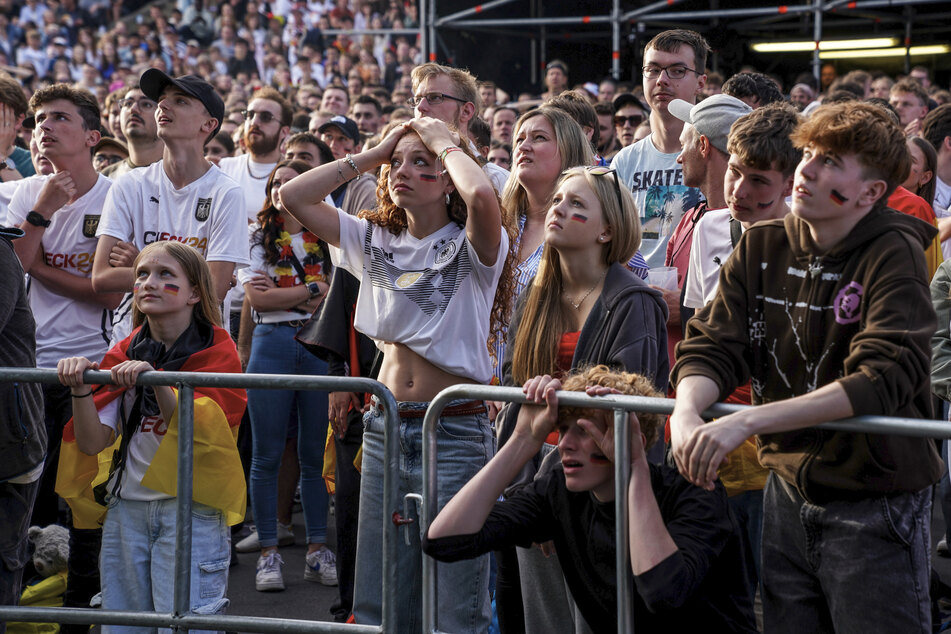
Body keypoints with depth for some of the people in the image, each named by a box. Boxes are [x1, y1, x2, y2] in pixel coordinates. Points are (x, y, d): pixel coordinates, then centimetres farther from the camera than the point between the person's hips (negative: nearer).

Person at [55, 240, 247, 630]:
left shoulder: (217, 351, -3)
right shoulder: (125, 353, 8)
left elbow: (195, 435, -18)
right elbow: (92, 442, 0)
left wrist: (156, 381, -31)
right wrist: (80, 388, -17)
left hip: (190, 508, -4)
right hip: (126, 506, 4)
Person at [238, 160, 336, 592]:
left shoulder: (328, 241, 12)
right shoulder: (258, 239, 8)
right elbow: (256, 297, -4)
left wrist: (283, 294, -7)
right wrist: (312, 289, -5)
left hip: (320, 346, 1)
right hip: (272, 345, -1)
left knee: (316, 454, 4)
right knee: (267, 455, 0)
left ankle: (318, 549, 11)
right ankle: (268, 552, 5)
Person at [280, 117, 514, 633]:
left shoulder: (471, 247, -5)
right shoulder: (376, 241, 12)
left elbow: (482, 196, -29)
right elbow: (293, 197, 6)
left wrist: (446, 144, -10)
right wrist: (371, 155, 5)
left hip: (457, 430, -6)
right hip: (385, 427, 6)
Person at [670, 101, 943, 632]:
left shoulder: (895, 255, -13)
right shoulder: (761, 248, 4)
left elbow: (884, 378, -26)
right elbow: (713, 346, -2)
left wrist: (746, 422, -33)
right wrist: (687, 412, -26)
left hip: (874, 504, -5)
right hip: (788, 495, 5)